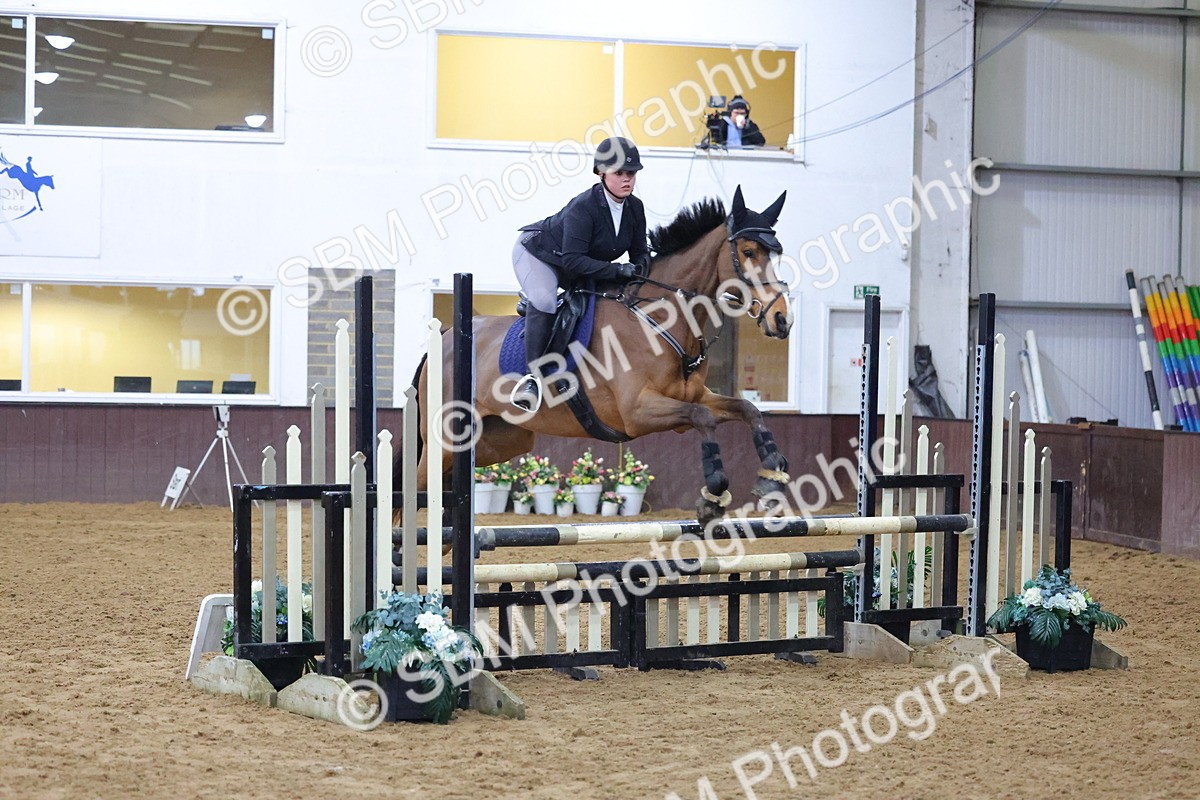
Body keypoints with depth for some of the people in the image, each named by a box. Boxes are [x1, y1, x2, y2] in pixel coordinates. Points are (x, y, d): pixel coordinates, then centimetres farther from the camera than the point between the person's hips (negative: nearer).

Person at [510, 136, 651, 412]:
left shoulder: (635, 208, -10)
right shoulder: (583, 207, -32)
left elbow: (639, 251, 0)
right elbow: (573, 261, -37)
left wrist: (641, 265, -24)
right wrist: (616, 270, -43)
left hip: (577, 269, 9)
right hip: (538, 253, -9)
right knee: (544, 301, -35)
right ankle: (533, 375, -33)